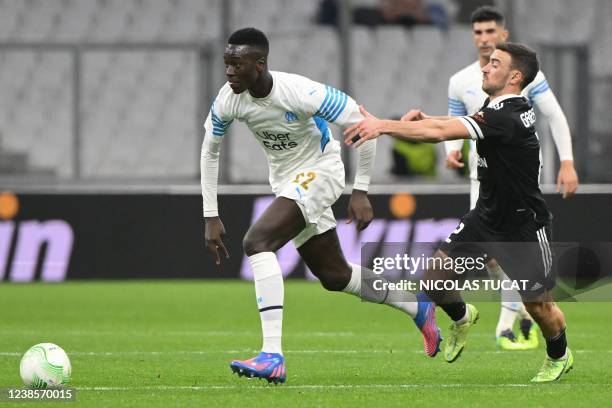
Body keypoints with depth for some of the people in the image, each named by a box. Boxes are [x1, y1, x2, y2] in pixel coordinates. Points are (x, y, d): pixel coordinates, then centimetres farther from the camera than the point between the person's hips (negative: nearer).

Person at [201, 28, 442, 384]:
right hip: (285, 180, 8)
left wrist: (361, 191, -20)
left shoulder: (300, 93, -30)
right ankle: (418, 307, 40)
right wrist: (211, 217, 1)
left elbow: (361, 123, -21)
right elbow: (210, 151, 5)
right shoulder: (229, 100, -12)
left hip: (319, 171, -8)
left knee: (257, 242, -28)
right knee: (335, 276, 16)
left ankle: (273, 357, -32)